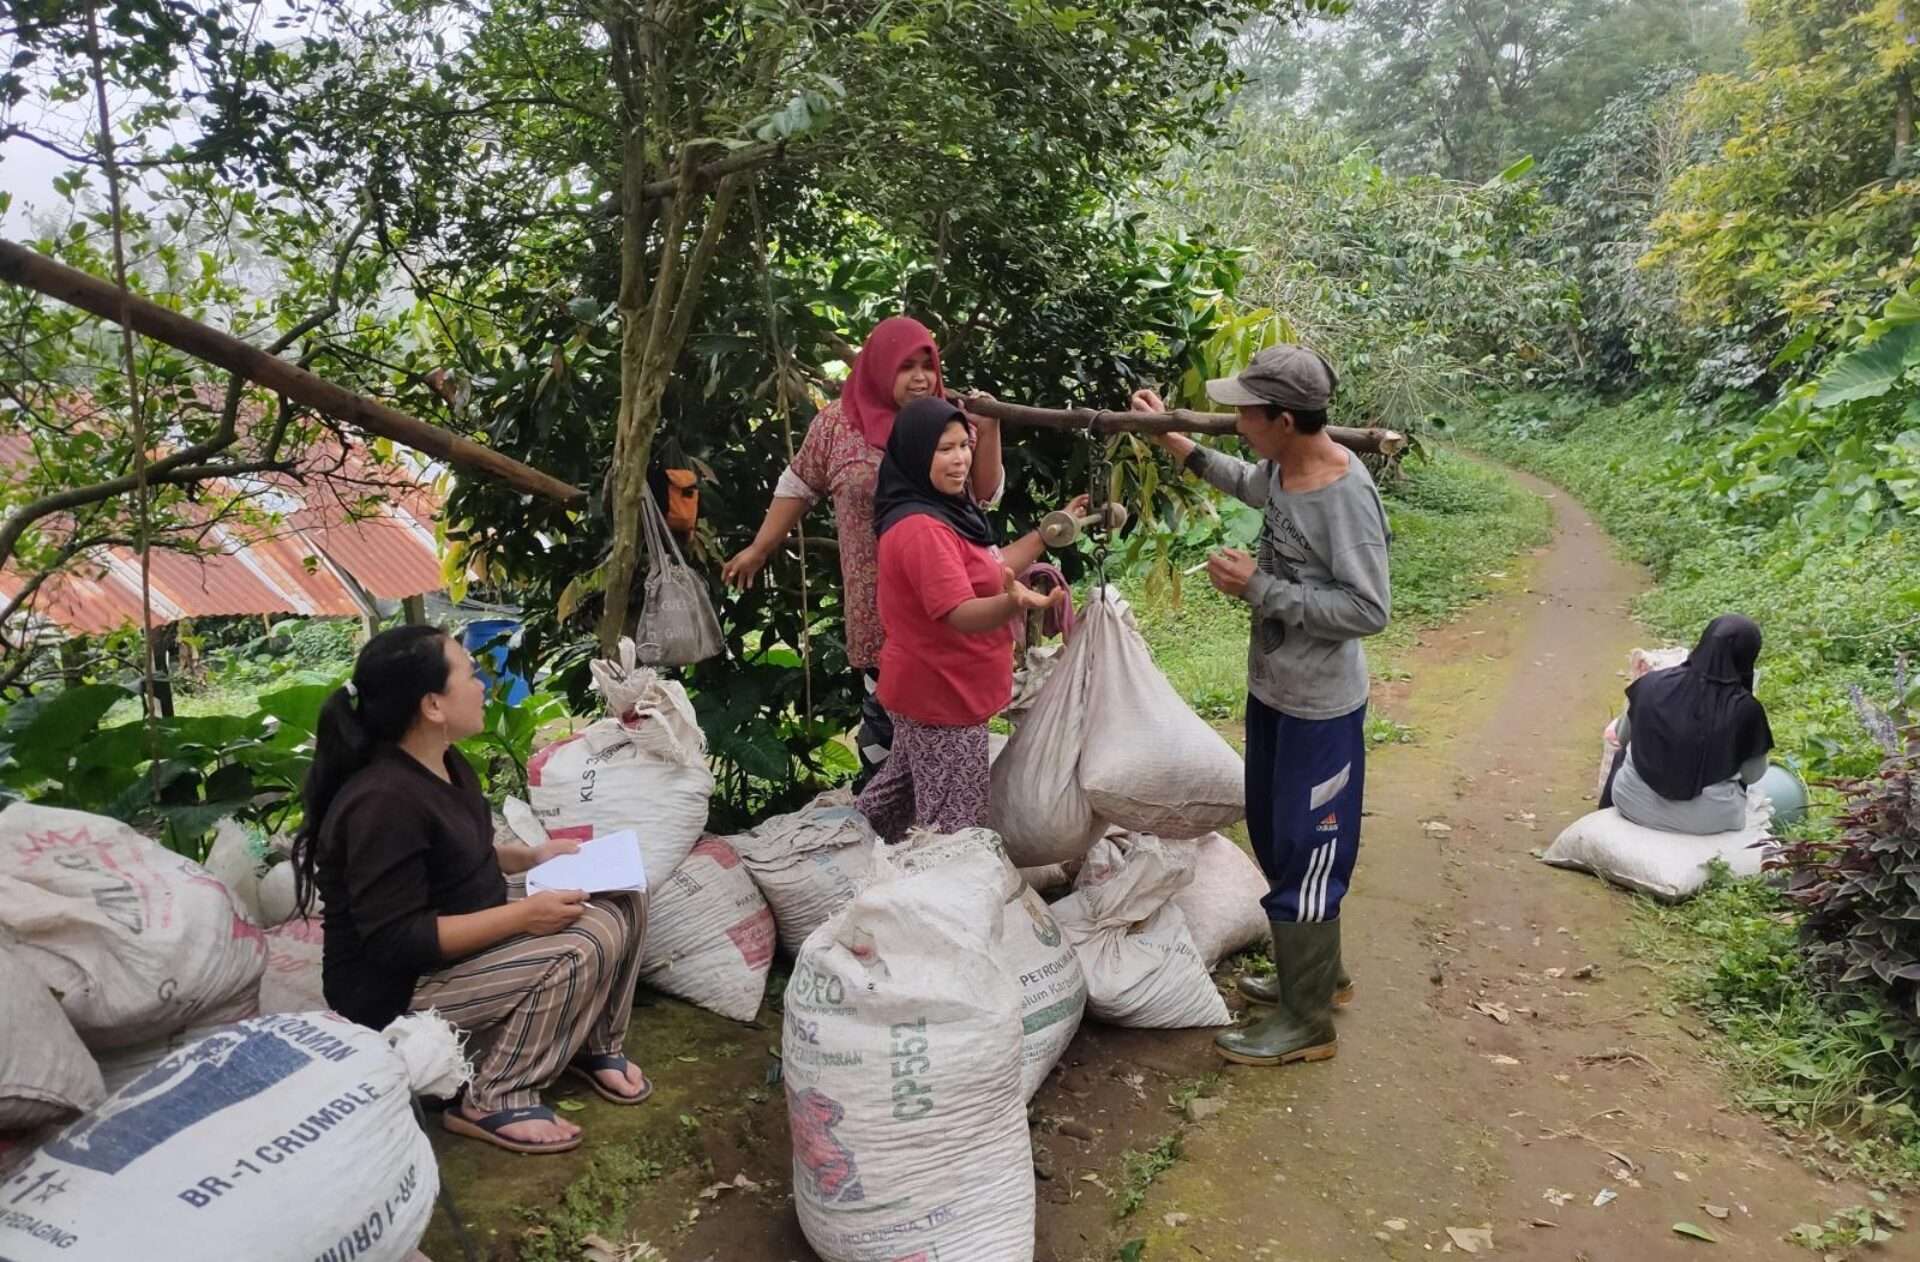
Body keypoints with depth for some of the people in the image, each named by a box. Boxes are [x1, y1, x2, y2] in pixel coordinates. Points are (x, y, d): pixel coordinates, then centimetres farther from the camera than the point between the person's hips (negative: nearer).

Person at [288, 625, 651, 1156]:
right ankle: (491, 1104, -12)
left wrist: (530, 856, 2)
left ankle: (594, 1045, 15)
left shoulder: (445, 765, 2)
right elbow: (395, 941, -29)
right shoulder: (383, 802, -28)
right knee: (580, 949, -27)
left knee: (621, 903, -1)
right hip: (397, 988, -9)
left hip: (464, 947, 10)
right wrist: (524, 915, -28)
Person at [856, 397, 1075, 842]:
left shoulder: (944, 511, 9)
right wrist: (1015, 602, -51)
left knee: (905, 790, 28)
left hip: (934, 688, 11)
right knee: (954, 830, -1)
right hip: (941, 695, -11)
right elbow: (961, 614, -33)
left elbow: (990, 568, 18)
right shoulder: (921, 527, -25)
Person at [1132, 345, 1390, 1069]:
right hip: (1272, 691, 9)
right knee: (1274, 839, 22)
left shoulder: (1346, 495, -25)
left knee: (1304, 857, 3)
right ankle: (1317, 973, 42)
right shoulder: (1282, 469, 0)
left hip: (1319, 710, -9)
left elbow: (1369, 610, -25)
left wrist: (1260, 589, -24)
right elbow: (1247, 484, 24)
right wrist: (1172, 439, 22)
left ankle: (1306, 1022, 19)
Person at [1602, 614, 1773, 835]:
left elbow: (1623, 737, 5)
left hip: (1636, 805, 1)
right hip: (1705, 820, -1)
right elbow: (1753, 775, -4)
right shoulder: (1746, 709, -19)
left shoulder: (1651, 684, -11)